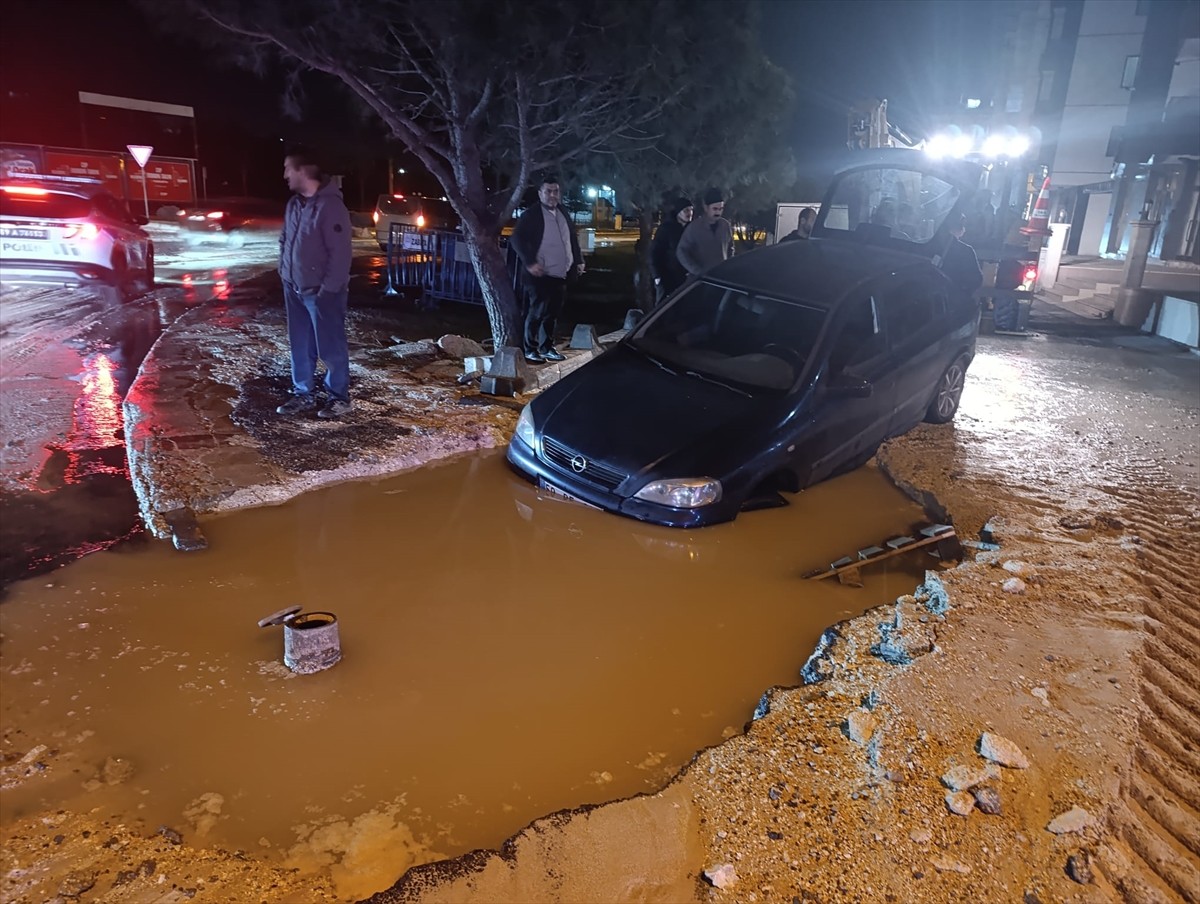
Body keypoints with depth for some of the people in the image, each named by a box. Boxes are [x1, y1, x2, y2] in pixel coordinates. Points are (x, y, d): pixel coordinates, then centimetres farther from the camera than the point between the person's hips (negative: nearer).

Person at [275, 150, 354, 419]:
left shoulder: (330, 205, -16)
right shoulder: (294, 203, 10)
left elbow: (340, 252, -19)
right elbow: (284, 240, 21)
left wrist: (328, 288, -19)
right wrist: (284, 272, 10)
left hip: (322, 291, -8)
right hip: (294, 289, 8)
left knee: (330, 347, 1)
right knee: (300, 345, 14)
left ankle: (339, 398, 13)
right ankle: (303, 394, 25)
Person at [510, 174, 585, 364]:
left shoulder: (563, 215, 17)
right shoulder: (531, 215, -4)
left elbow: (573, 240, 24)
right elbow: (517, 239, -11)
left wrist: (579, 261, 12)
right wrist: (529, 262, -20)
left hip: (560, 275, 6)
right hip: (541, 275, -6)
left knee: (552, 313, 10)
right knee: (537, 313, -4)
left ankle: (547, 347, 20)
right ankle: (530, 350, 5)